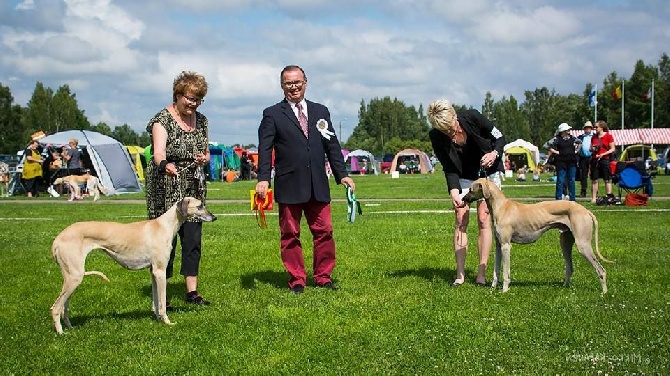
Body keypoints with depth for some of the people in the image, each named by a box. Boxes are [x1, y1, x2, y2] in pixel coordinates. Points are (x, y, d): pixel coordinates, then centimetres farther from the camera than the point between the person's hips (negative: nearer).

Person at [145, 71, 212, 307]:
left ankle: (192, 291, 10)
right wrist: (165, 165, -47)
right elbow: (158, 151, -25)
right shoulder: (162, 119, -10)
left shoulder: (201, 121, 10)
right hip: (166, 189, -5)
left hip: (194, 189, 6)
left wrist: (204, 159, -7)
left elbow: (206, 154, 17)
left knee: (193, 238, 3)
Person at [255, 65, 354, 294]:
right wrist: (263, 178, -15)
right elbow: (265, 149, -3)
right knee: (290, 234, 3)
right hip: (289, 186, -3)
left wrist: (342, 174, 6)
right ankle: (296, 280, 11)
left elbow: (332, 145, 14)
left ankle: (323, 277, 14)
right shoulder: (272, 115, 4)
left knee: (323, 231, 3)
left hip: (318, 186, 3)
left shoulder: (320, 111, 14)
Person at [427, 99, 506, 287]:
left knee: (483, 220, -7)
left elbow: (500, 138, -11)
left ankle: (481, 273, -6)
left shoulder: (473, 118, -26)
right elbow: (449, 169, -17)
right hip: (464, 177, 2)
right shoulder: (436, 137, -21)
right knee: (461, 220, -6)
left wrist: (494, 153, -30)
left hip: (488, 172, -1)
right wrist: (453, 192, -32)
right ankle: (460, 274, -4)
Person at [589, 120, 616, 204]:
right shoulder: (594, 137, 12)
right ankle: (594, 197, 4)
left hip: (604, 159, -4)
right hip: (594, 159, 4)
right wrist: (592, 149, -3)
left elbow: (613, 149, -3)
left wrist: (603, 154, -13)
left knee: (607, 179, -1)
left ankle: (610, 196, 2)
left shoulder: (608, 136, -1)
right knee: (594, 179, 2)